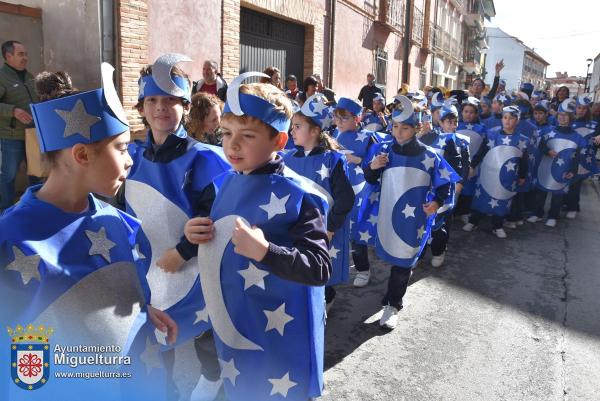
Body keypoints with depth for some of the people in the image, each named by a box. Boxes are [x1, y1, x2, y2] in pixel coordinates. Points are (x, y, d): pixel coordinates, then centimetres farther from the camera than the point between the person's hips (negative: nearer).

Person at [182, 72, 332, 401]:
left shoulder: (298, 196, -21)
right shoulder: (224, 184, 0)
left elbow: (320, 269, -23)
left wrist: (265, 251, -35)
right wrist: (194, 234, -7)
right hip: (231, 327, 7)